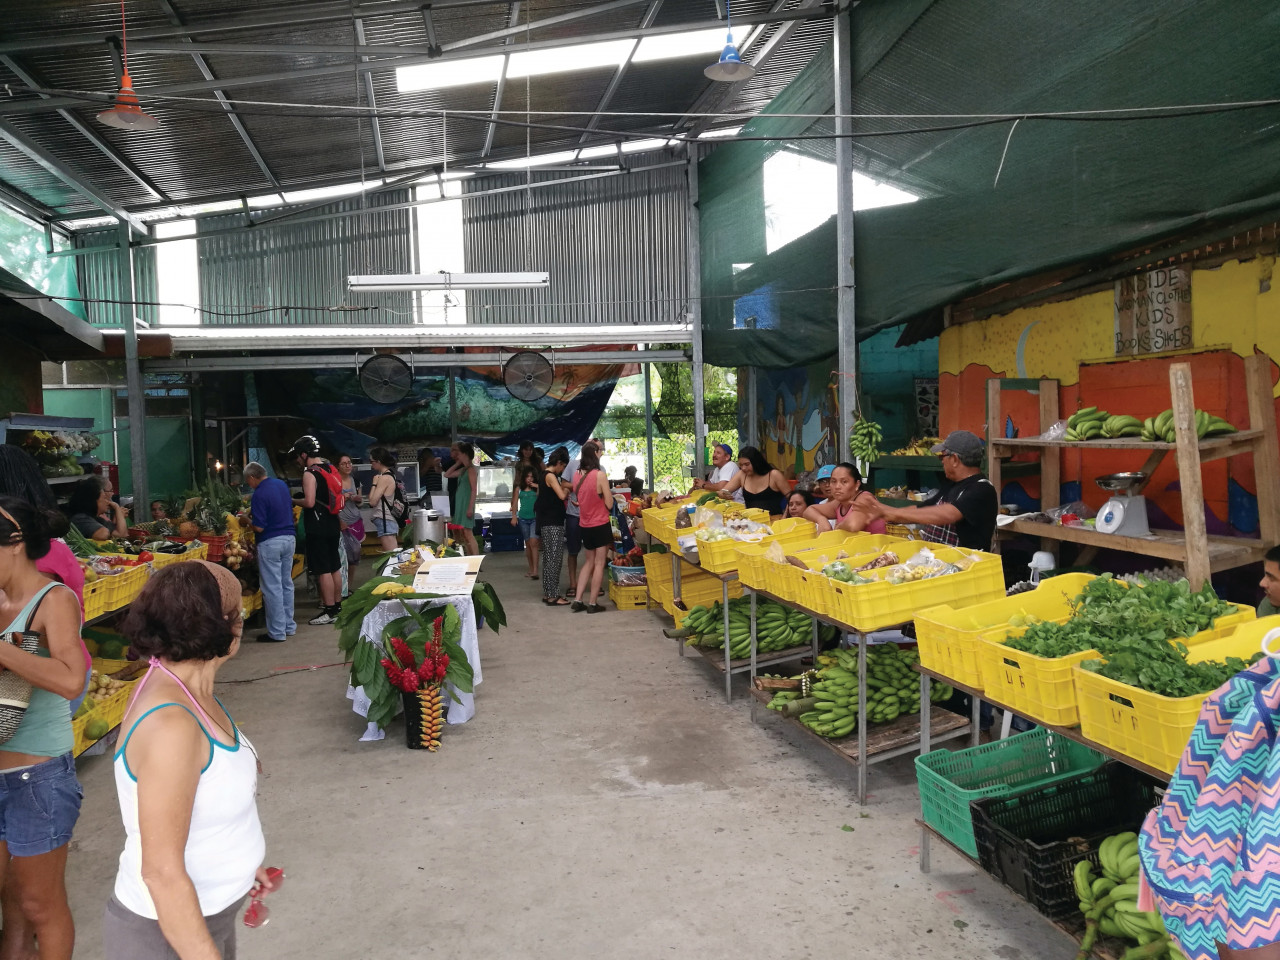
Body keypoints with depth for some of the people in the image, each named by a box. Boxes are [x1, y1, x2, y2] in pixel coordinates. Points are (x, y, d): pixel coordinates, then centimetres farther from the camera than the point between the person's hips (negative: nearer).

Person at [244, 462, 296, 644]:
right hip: (289, 539, 8)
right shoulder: (282, 484, 6)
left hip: (270, 543, -8)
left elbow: (259, 527, -19)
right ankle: (289, 626, 23)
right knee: (286, 584, 15)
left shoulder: (259, 495, -17)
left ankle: (277, 632, 5)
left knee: (272, 588, 0)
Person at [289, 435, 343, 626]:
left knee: (323, 570, -5)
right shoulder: (329, 467, 11)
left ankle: (329, 611, -2)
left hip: (317, 528, -9)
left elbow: (309, 502, -22)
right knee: (334, 567, 15)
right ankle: (337, 605, 23)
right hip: (332, 525, 9)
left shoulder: (309, 473, -15)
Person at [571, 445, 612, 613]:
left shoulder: (577, 476, 1)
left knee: (589, 562, 18)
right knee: (599, 564, 3)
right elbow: (609, 503, -13)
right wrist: (609, 494, 6)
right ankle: (593, 604, 6)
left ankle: (577, 600, 15)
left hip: (584, 525, 6)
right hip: (601, 525, -6)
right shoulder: (600, 475, -17)